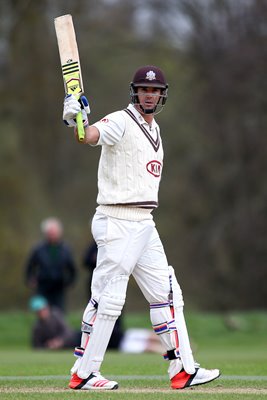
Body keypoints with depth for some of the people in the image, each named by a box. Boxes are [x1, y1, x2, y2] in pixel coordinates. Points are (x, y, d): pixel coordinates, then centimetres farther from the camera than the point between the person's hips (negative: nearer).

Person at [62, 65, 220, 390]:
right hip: (116, 222, -9)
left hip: (145, 224, 9)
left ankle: (183, 369, 13)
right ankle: (83, 374, 0)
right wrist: (76, 122, -53)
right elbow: (90, 136, -31)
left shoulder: (154, 129, 16)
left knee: (166, 293, 9)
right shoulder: (121, 122, -10)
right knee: (108, 298, -8)